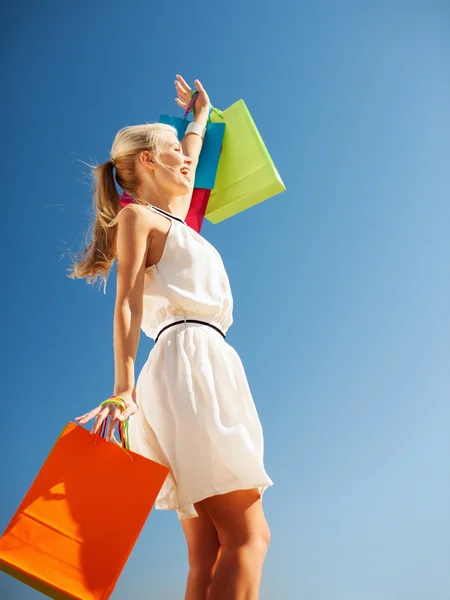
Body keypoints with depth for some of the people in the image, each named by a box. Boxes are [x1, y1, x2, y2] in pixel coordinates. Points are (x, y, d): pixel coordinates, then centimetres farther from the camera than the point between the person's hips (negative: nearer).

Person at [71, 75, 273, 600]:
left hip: (207, 366, 9)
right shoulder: (135, 215, 7)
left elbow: (189, 166, 49)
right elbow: (127, 303, -6)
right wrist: (123, 389, -16)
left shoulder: (171, 217, 30)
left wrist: (200, 115, 64)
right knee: (248, 537, -16)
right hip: (188, 360, -9)